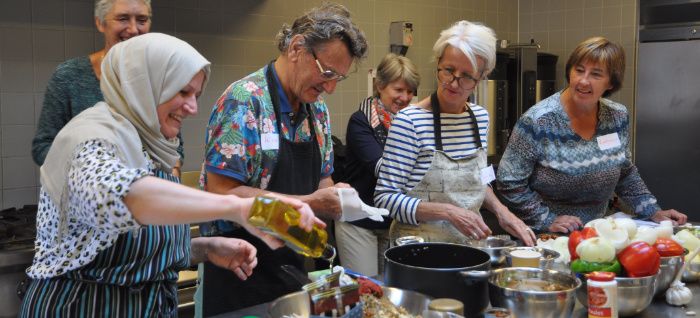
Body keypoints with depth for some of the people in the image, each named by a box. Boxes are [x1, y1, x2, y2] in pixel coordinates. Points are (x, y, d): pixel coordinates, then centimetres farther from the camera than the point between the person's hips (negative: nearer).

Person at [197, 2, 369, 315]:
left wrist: (334, 196, -6)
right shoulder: (245, 101, -17)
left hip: (294, 264, 7)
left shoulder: (317, 107, 7)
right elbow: (223, 192, -23)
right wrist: (310, 203, -22)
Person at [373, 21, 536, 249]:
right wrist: (447, 212, -20)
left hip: (469, 242, 6)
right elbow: (385, 198, -11)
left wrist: (500, 211, 6)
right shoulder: (409, 121, -12)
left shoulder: (481, 117, 9)